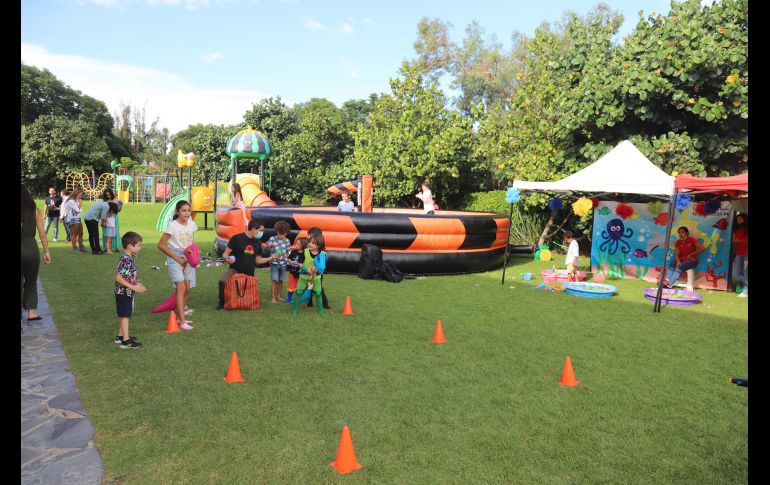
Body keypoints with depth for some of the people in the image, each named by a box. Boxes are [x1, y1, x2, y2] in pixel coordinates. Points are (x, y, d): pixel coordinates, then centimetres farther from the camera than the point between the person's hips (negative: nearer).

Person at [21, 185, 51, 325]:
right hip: (32, 249, 1)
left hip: (24, 249, -1)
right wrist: (46, 252, 6)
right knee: (31, 282, 20)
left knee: (20, 284, 7)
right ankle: (31, 312, 20)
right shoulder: (36, 211, 1)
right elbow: (42, 233, 1)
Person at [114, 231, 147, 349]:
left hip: (128, 293, 9)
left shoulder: (131, 258, 5)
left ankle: (120, 336, 32)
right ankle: (126, 341, 8)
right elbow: (118, 278, -25)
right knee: (125, 316, 0)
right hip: (124, 293, -9)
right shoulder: (125, 260, -24)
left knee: (125, 316, 19)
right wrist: (133, 287, -25)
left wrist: (136, 283, 11)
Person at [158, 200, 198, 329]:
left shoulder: (192, 224, 3)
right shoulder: (173, 225, -13)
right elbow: (161, 245, -13)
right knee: (181, 288, -14)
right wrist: (177, 258, -14)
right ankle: (182, 322, -16)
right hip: (175, 258, -6)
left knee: (187, 289, 6)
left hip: (187, 259, 6)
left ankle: (178, 316, 21)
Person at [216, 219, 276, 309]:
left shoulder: (258, 243, 6)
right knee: (222, 281, -33)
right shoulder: (237, 238, -9)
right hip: (234, 269, -4)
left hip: (249, 274, 4)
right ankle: (222, 302, -7)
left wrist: (271, 258, 4)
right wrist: (227, 258, -29)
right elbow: (225, 254, -7)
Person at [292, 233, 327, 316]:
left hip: (316, 277, 0)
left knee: (318, 294, 7)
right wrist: (306, 269, -25)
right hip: (304, 276, 0)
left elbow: (322, 268, -14)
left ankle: (320, 310, 24)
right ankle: (295, 309, 16)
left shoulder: (322, 254, -15)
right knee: (299, 292, 1)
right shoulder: (305, 252, -15)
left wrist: (316, 270, -34)